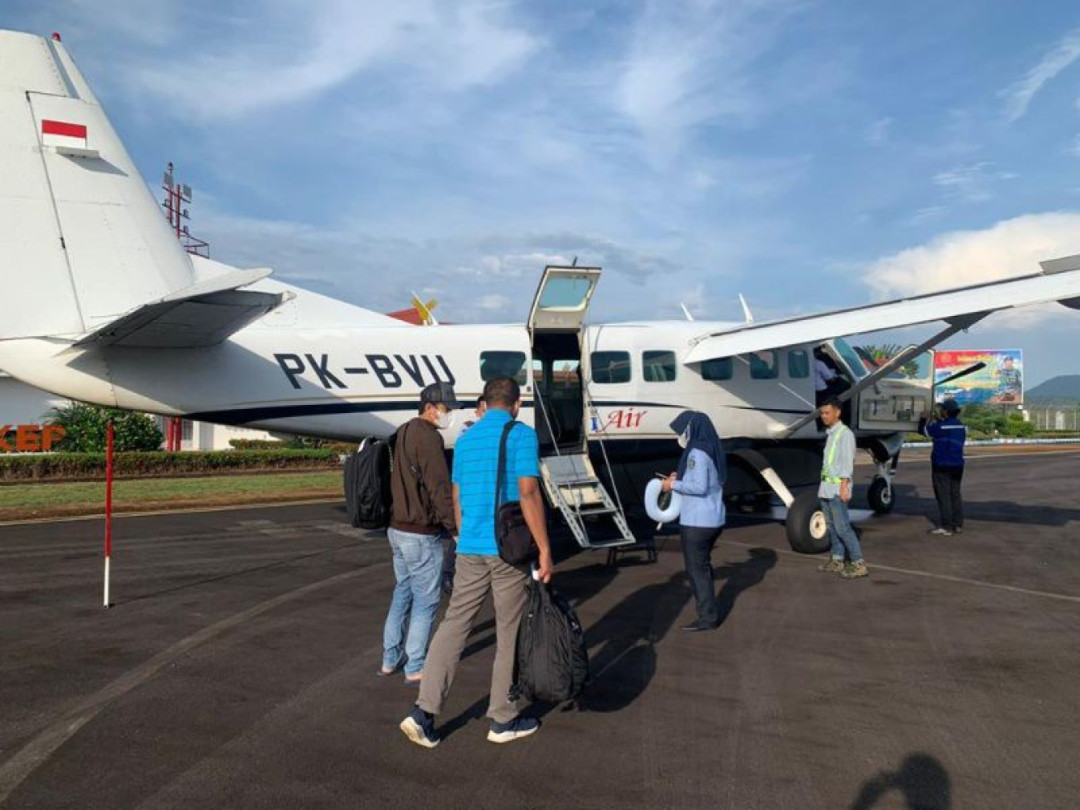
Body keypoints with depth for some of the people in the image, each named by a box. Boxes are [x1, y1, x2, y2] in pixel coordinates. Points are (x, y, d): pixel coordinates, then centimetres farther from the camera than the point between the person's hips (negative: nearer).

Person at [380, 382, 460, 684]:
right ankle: (415, 668, 9)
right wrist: (456, 528, -15)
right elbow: (440, 489, -21)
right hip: (421, 534, -9)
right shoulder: (428, 437, -17)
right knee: (425, 600, 1)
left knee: (402, 592, 19)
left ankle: (390, 659, 27)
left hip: (398, 528, 9)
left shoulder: (404, 433, 13)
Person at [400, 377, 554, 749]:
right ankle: (503, 719, 18)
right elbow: (528, 494, -16)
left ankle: (424, 711, 3)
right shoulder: (522, 435, -8)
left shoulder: (465, 439, 12)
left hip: (470, 550, 5)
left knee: (454, 625, 10)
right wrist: (545, 550, -12)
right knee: (511, 634, 8)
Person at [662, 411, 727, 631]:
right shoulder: (712, 450, 11)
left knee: (696, 569, 0)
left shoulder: (697, 453, -19)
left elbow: (699, 487, -25)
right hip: (713, 519, 10)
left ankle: (708, 617, 5)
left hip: (697, 522, -10)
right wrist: (681, 477, 13)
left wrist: (674, 485, -13)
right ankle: (709, 610, 33)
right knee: (703, 566, 22)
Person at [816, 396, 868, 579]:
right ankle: (837, 560, 18)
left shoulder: (845, 433, -10)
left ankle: (859, 564, -6)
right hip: (826, 487, 9)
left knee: (842, 527, -10)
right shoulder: (829, 434, 16)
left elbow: (847, 461, -15)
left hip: (838, 487, -9)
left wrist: (844, 486, -21)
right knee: (832, 526, 11)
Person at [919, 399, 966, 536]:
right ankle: (958, 525, 17)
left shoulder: (940, 426, -15)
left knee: (943, 496, -4)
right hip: (957, 465, 7)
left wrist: (924, 419, 16)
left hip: (942, 466, -7)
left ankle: (947, 527, -5)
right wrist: (938, 420, 28)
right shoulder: (961, 427, 8)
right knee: (955, 494, 14)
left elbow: (924, 431, -1)